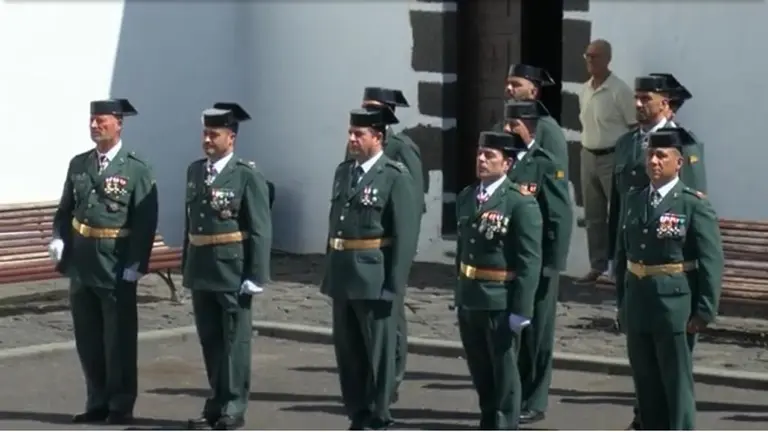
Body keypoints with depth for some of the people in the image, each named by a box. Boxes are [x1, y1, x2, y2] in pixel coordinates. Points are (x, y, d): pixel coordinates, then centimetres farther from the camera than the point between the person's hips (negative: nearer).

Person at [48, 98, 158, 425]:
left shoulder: (136, 169, -6)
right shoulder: (78, 164, 9)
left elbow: (145, 222, -9)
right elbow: (65, 209, 14)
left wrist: (136, 265, -15)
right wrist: (59, 238, -5)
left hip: (117, 267, -5)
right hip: (81, 264, 5)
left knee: (119, 340, 3)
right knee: (87, 339, 11)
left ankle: (121, 407, 12)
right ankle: (97, 403, 22)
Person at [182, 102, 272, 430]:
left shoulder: (248, 176, -9)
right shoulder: (195, 171, 10)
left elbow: (261, 231, -11)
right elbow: (190, 221, 15)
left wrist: (256, 277, -14)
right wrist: (186, 267, 14)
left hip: (233, 271, -6)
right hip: (201, 271, 6)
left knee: (234, 340, 2)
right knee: (210, 340, 12)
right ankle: (216, 403, 22)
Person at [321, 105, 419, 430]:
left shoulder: (395, 177, -10)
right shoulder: (343, 172, 11)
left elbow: (405, 237, -12)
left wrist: (394, 286, -15)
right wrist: (329, 273, 13)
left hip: (374, 278, -7)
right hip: (343, 278, 7)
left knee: (378, 351, 4)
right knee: (347, 350, 12)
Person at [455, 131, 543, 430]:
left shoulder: (521, 202, -13)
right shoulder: (466, 197, 10)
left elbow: (530, 260, -15)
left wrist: (521, 309, -18)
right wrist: (460, 294, 13)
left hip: (501, 302, -7)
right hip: (469, 299, 7)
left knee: (504, 373, 4)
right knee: (480, 372, 18)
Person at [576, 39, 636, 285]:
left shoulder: (619, 90, -10)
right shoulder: (584, 91, 11)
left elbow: (634, 127, -10)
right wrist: (586, 153, 15)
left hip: (613, 158, -7)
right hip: (588, 157, 7)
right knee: (593, 217, 9)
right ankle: (598, 267, 15)